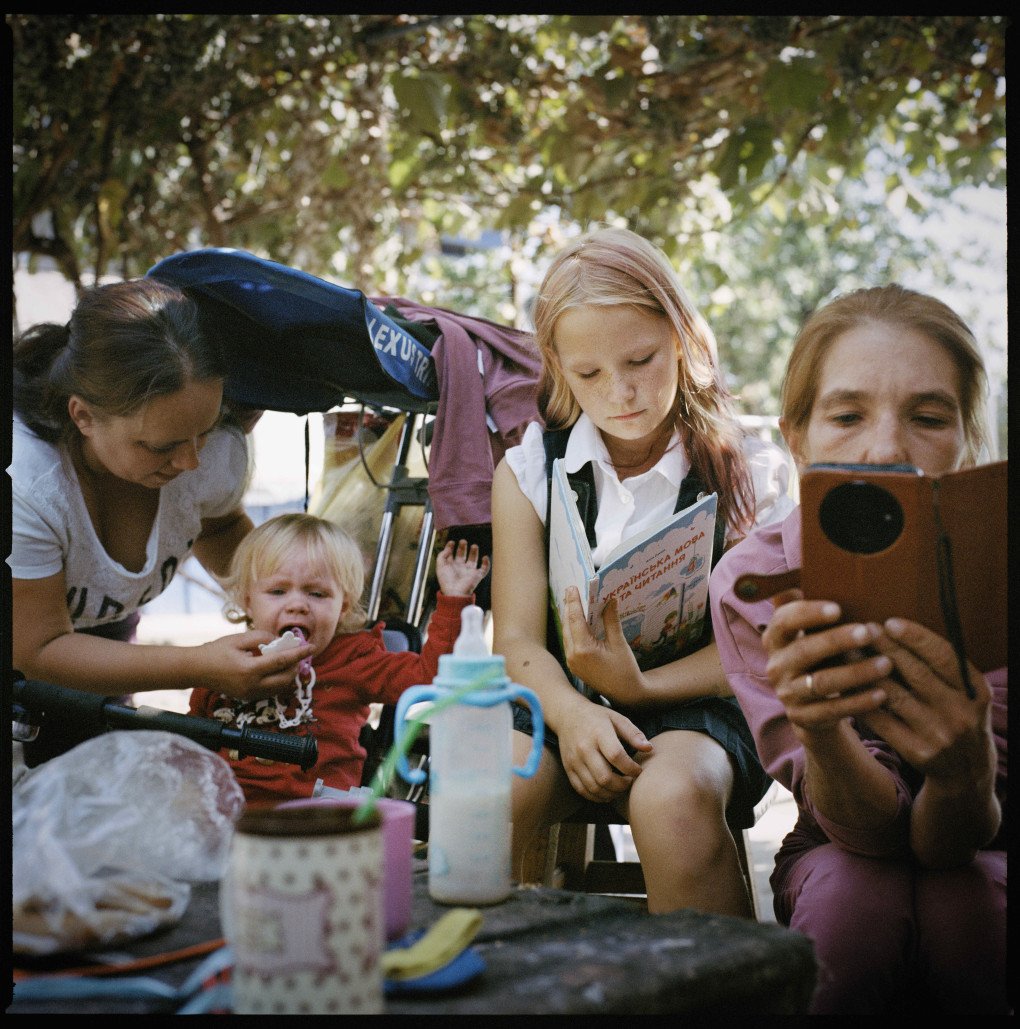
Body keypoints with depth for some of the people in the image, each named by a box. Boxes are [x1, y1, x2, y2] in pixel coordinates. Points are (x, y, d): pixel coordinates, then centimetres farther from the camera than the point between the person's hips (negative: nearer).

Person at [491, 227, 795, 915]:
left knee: (671, 798, -36)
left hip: (694, 702, -1)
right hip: (562, 695, 2)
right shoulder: (529, 471, 6)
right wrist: (570, 712, -24)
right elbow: (517, 634, -1)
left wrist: (639, 688, -23)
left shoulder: (749, 473, 1)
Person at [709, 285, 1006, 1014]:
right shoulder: (753, 582, -19)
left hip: (983, 855, 0)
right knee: (853, 897, -34)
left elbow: (949, 842, -27)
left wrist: (965, 765, -50)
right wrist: (818, 728, -47)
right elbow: (871, 829, -25)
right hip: (843, 858, 0)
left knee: (958, 902, -34)